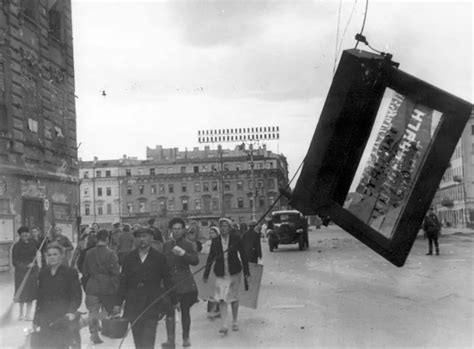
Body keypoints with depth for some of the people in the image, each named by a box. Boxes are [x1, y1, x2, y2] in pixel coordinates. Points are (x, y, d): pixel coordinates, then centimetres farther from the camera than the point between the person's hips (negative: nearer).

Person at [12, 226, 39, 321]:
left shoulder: (33, 242, -2)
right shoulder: (17, 246, -11)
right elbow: (15, 262, -11)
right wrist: (26, 265, -20)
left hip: (33, 270, 2)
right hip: (21, 271, -2)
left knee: (31, 293, 2)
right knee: (22, 293, 6)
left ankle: (28, 314, 12)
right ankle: (21, 313, 25)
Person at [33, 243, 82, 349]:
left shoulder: (70, 272, -6)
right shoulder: (43, 273, 8)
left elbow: (77, 296, -6)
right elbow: (40, 297, 13)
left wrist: (72, 311, -21)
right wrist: (36, 319, 12)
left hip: (65, 318, -4)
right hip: (46, 319, 4)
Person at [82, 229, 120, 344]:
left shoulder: (89, 253, 1)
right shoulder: (110, 253, -11)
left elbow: (85, 272, 8)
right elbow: (116, 273, -13)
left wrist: (85, 286, 18)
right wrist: (116, 287, -5)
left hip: (92, 287, 3)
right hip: (107, 286, -2)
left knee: (93, 311, 8)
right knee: (110, 310, 13)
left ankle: (94, 334, 7)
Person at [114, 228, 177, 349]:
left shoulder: (159, 258, 0)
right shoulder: (129, 258, 6)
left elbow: (167, 280, 5)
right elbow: (123, 282, 7)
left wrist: (173, 301, 6)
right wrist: (118, 303, 3)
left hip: (152, 304, -2)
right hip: (133, 303, 3)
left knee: (148, 338, -10)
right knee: (137, 337, 9)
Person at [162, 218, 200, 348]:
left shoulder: (188, 244, -3)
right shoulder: (166, 245, 8)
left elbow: (196, 261, -15)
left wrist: (183, 253, -28)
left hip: (185, 282, -2)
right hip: (169, 282, 2)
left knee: (185, 311, 7)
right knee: (169, 312, -4)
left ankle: (186, 338, 21)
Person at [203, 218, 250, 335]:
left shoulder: (236, 240, -4)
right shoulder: (215, 241, 0)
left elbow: (243, 256, 2)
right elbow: (210, 258, 5)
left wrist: (246, 272, 2)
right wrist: (206, 274, 5)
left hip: (234, 272, -1)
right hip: (221, 274, 1)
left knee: (234, 297, 10)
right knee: (221, 299, -8)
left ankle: (235, 322, 27)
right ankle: (224, 325, -7)